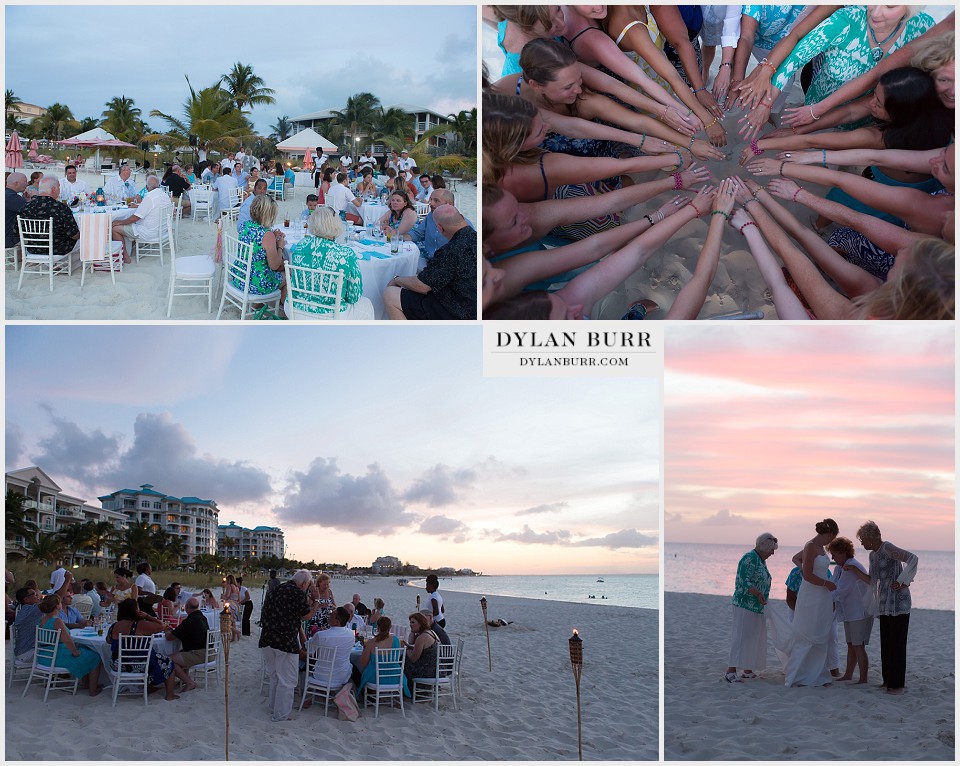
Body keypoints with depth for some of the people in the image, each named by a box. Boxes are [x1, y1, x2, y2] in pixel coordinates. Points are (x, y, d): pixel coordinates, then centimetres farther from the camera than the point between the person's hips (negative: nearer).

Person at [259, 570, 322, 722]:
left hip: (266, 640, 8)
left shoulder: (274, 591, 13)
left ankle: (274, 706, 37)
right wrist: (316, 604, 11)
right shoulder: (298, 593, -11)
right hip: (286, 641, -8)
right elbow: (306, 616, -6)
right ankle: (280, 715, 6)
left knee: (274, 676, 24)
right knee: (287, 680, 3)